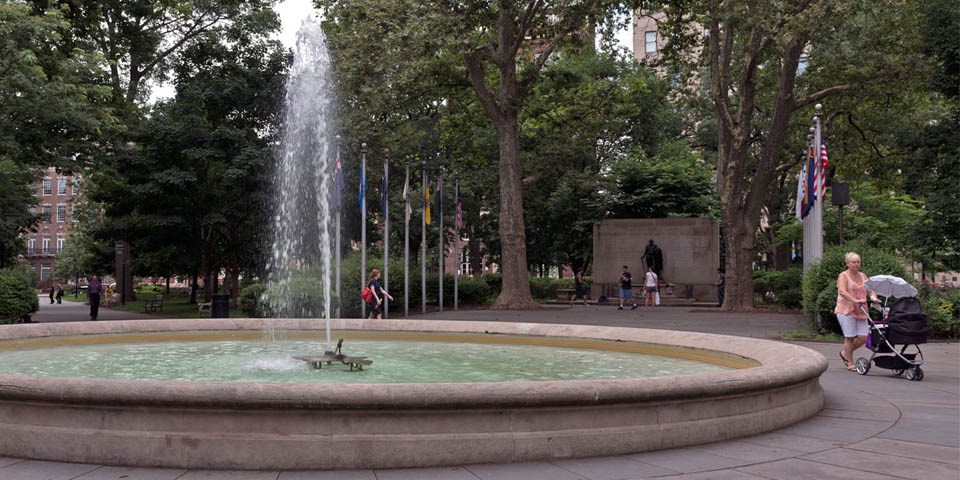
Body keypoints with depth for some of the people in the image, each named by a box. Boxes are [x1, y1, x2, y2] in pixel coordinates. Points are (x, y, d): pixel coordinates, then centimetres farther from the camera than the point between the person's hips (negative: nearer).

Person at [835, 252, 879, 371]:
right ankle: (850, 364, 6)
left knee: (863, 337, -1)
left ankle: (845, 353, 23)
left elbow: (870, 290, 9)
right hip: (846, 310, -6)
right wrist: (856, 300, -31)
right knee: (850, 337, -5)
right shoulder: (843, 276, -2)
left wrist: (874, 298, -13)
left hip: (860, 311, 6)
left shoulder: (863, 276, 17)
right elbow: (842, 291, -18)